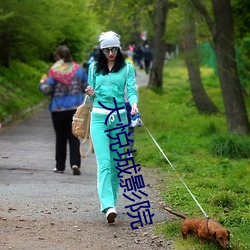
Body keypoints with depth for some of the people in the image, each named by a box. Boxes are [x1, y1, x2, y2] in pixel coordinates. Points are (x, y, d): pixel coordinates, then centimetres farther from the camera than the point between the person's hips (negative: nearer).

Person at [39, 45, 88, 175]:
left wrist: (42, 83, 9)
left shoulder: (54, 71, -9)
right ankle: (75, 163, -14)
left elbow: (47, 90, -12)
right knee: (74, 137, 4)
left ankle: (60, 166, 15)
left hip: (58, 109, -2)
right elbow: (87, 87, 6)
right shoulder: (78, 69, 2)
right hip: (76, 108, 2)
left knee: (60, 138, 10)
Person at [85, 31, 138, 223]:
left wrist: (134, 104, -24)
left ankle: (111, 200, 19)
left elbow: (131, 90, -4)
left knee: (117, 162, 4)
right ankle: (108, 206, -23)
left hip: (120, 117, 0)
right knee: (104, 162, -13)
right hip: (99, 117, 0)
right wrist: (91, 94, -7)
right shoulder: (94, 68, 11)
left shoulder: (127, 68, 6)